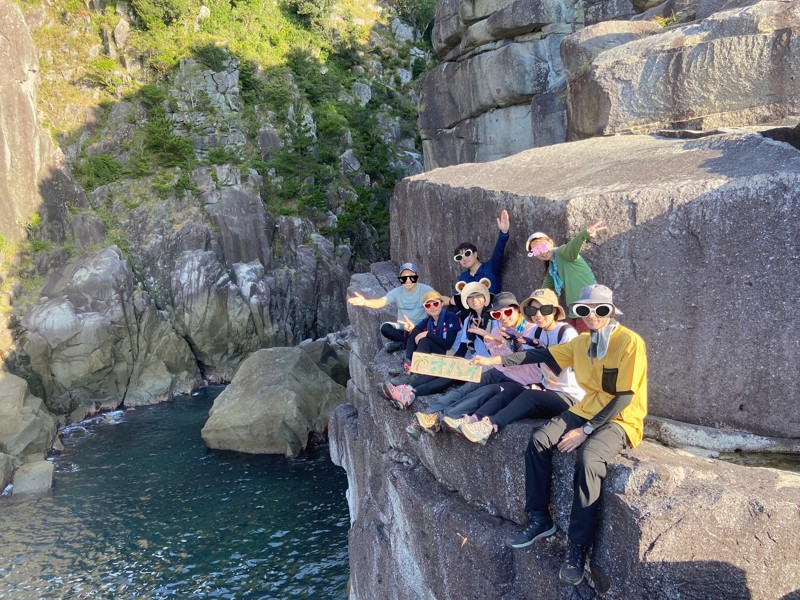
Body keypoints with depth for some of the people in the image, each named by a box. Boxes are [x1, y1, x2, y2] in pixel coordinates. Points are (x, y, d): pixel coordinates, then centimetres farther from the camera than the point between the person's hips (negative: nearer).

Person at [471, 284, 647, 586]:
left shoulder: (630, 342, -17)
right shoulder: (581, 342, 6)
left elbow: (625, 396, -19)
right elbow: (540, 354, 9)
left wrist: (586, 430, -21)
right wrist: (494, 360, 3)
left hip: (621, 419, -7)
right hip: (587, 410, 7)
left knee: (588, 459, -33)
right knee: (539, 440, -14)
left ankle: (578, 548, -22)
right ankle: (540, 519, -2)